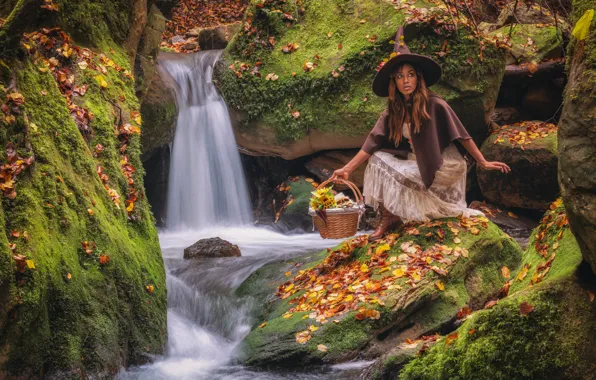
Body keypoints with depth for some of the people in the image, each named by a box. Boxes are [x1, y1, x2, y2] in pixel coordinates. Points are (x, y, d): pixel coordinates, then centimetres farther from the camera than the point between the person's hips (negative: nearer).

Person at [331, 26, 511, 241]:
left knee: (390, 173, -22)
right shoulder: (393, 111, 1)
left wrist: (483, 162, -13)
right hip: (416, 163, 6)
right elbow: (373, 143, -3)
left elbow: (461, 135, -12)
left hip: (444, 166, -6)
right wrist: (347, 169, -12)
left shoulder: (433, 104, -16)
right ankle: (388, 218, -9)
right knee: (378, 159, -10)